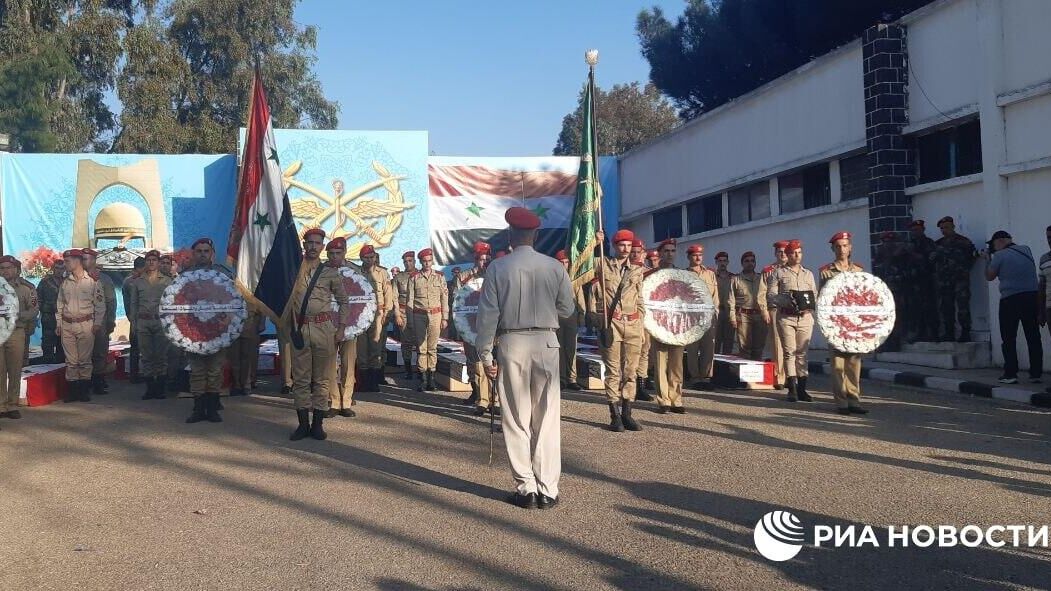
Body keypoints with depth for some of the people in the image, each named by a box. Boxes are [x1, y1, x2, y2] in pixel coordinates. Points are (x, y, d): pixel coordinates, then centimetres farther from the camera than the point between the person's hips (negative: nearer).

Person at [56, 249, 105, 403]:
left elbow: (100, 303, -1)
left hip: (85, 324, -4)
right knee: (71, 360, 5)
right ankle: (72, 391, 10)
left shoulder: (92, 281, -1)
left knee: (85, 359, -1)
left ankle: (84, 390, 6)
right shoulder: (65, 282, 12)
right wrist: (59, 324, 12)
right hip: (67, 325, 4)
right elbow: (60, 304, 18)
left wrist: (97, 323, -6)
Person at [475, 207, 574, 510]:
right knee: (547, 419, 6)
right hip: (546, 343, 1)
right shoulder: (554, 267, 0)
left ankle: (526, 488, 8)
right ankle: (547, 490, 8)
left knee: (517, 420, 6)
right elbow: (567, 309, 6)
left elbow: (488, 314, -5)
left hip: (511, 344, -1)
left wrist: (485, 354, 1)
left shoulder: (498, 268, -4)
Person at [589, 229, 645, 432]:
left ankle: (626, 414, 11)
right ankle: (615, 416, 2)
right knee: (613, 371, -2)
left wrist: (641, 325, 10)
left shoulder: (637, 270, 15)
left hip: (633, 325, 3)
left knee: (630, 371, 4)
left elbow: (640, 301, 18)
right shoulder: (602, 265, 6)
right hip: (610, 324, -3)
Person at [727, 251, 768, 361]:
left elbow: (768, 297, 13)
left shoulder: (761, 279, 16)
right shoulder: (736, 279, 7)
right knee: (744, 347, -5)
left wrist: (767, 314, 1)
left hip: (760, 315, 3)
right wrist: (732, 318, -7)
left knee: (758, 348, 5)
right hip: (743, 315, -3)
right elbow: (730, 300, 2)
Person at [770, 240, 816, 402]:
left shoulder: (808, 274, 17)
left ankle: (802, 388, 7)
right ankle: (792, 389, -4)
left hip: (805, 317, 3)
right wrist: (787, 301, -16)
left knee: (802, 353, 3)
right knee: (789, 352, -6)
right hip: (786, 317, -3)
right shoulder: (780, 273, 7)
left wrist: (809, 307, -5)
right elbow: (772, 294, 0)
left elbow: (815, 296, 15)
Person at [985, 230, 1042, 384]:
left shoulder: (1000, 255, -7)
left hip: (1010, 299, -5)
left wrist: (987, 260, 14)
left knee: (1008, 339, 3)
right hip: (1032, 297, 5)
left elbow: (989, 277, 2)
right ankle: (1036, 373, 10)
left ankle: (1010, 374, 1)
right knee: (1033, 337, 8)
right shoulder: (1026, 250, 10)